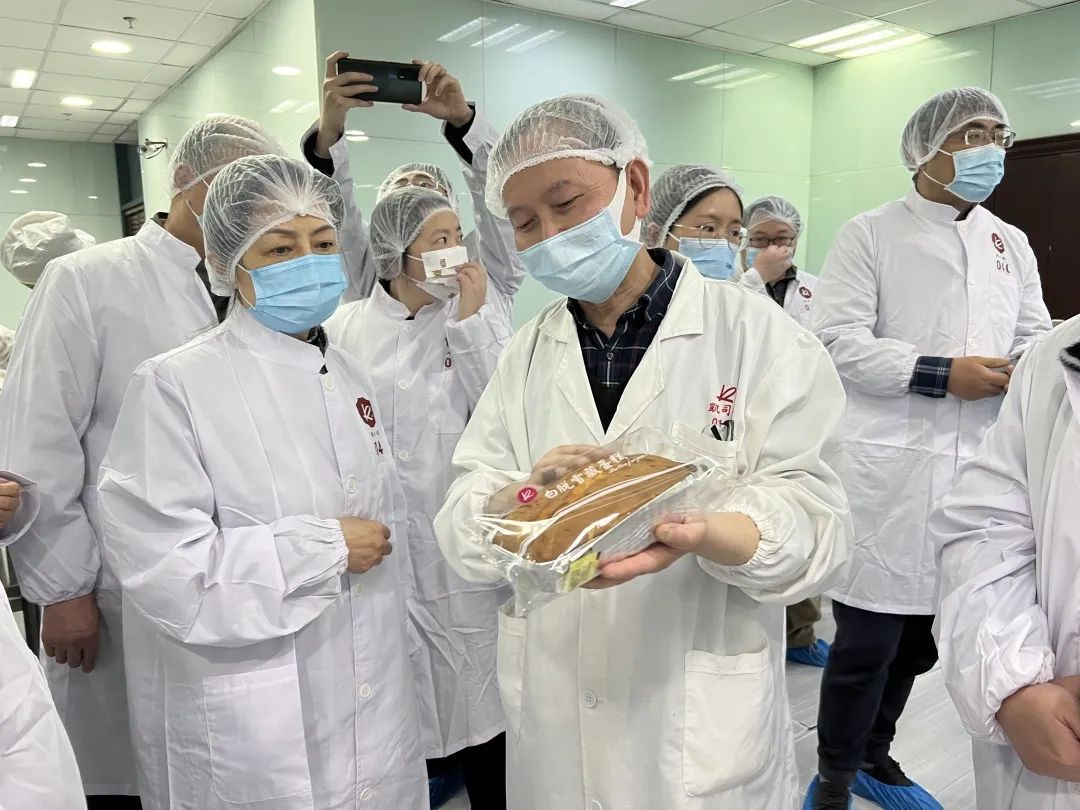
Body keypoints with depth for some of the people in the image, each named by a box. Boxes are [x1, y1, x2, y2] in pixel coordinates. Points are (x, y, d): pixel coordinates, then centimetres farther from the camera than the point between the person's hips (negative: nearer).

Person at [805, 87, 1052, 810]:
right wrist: (941, 374, -15)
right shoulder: (870, 234, -1)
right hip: (890, 469, -6)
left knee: (920, 640, 16)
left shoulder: (1011, 243, 17)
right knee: (868, 640, 1)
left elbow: (1035, 337, 14)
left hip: (978, 469, 6)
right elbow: (836, 339, -11)